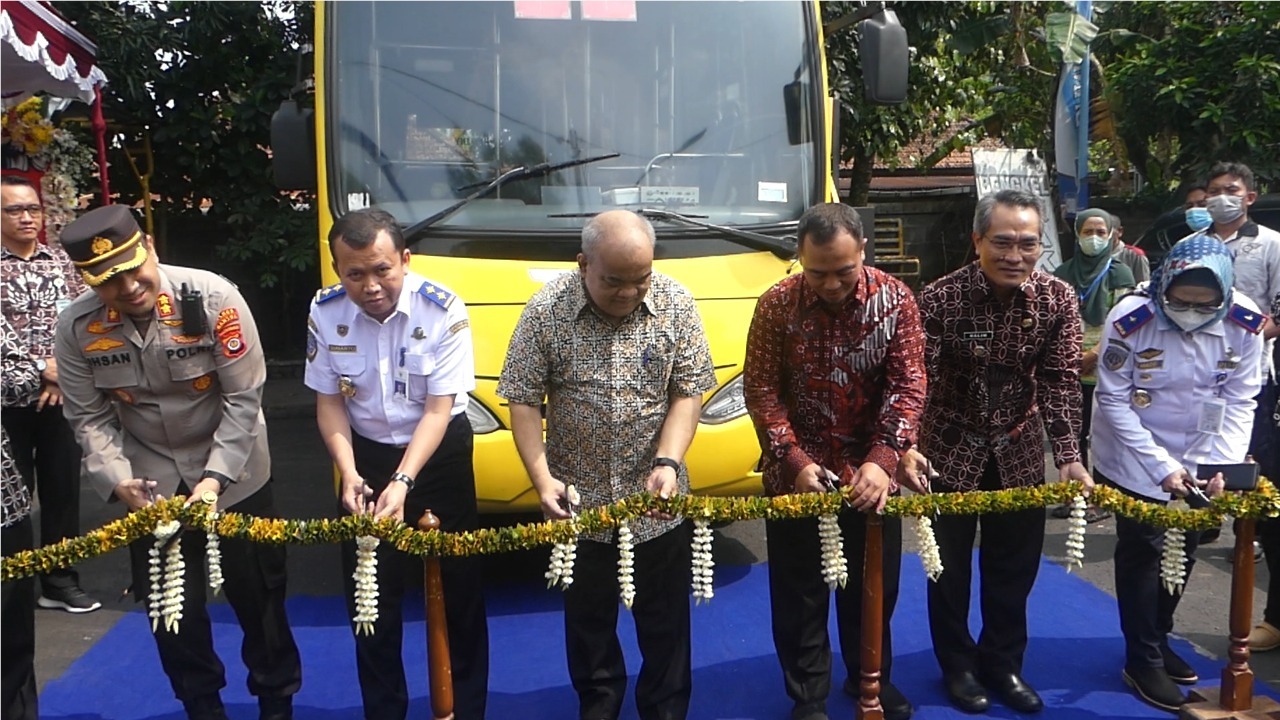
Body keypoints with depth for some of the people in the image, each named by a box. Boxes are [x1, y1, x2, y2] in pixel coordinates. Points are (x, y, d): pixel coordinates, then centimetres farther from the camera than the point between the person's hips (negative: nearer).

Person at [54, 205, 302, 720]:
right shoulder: (77, 328, -13)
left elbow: (244, 397, -19)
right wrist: (118, 481, -20)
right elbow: (89, 417, -5)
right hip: (149, 484, 3)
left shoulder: (212, 297, -23)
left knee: (257, 594, 8)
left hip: (233, 473, -2)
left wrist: (215, 478, -24)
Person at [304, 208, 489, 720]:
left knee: (459, 591, 9)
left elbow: (439, 409, -20)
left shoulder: (443, 311, -21)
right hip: (366, 456, 3)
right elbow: (329, 402, -3)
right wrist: (348, 473, -18)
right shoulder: (325, 314, -12)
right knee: (368, 599, 11)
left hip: (439, 455, -2)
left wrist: (403, 481, -32)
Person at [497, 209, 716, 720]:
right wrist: (542, 478, -17)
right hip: (577, 501, 0)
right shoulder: (546, 311, -11)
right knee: (588, 619, 18)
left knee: (665, 621, 14)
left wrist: (667, 461, -20)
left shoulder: (676, 305, -8)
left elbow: (689, 392, -6)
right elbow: (524, 401, -7)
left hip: (659, 503, 0)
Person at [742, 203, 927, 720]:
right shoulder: (777, 306, -11)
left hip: (870, 473, 2)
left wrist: (883, 460, -22)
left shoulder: (895, 300, -8)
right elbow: (761, 391, -9)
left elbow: (908, 386, -10)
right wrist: (794, 460, -18)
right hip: (797, 474, -1)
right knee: (799, 595, 9)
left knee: (874, 587, 17)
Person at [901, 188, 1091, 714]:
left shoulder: (1058, 300, -10)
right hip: (950, 450, -2)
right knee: (950, 564, 10)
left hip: (1019, 454, 3)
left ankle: (1003, 664, 32)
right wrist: (907, 448, -34)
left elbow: (1061, 384, -10)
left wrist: (1069, 457, -20)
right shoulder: (940, 298, -20)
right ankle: (958, 666, 29)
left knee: (1015, 565, 12)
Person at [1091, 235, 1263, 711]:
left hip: (1199, 462, 4)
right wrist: (1161, 467, -22)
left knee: (1181, 554, 14)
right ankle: (1143, 662, 17)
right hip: (1136, 462, -4)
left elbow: (1239, 402, -7)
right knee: (1143, 555, 2)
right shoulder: (1130, 320, -24)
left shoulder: (1245, 324, -15)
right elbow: (1114, 402, -18)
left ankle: (1158, 641, 35)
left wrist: (1222, 464, -20)